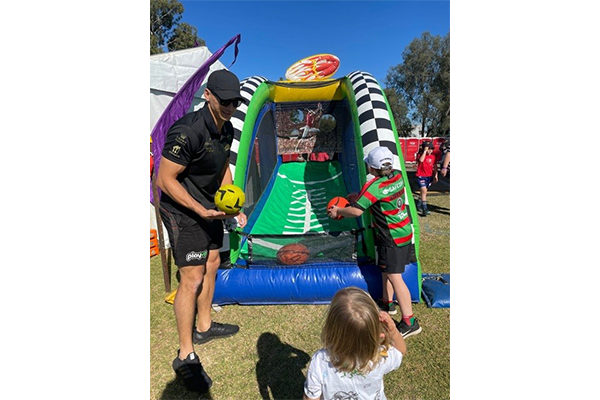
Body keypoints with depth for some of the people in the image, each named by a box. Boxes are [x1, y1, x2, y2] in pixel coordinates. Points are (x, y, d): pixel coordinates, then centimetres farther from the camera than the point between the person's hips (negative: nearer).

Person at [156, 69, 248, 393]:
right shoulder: (187, 131, -26)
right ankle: (185, 357, 14)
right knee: (192, 279, -6)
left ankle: (204, 327, 39)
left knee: (211, 264, 17)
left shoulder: (226, 129, 1)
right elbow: (165, 180, -22)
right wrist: (201, 211, -26)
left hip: (210, 207, 9)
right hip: (182, 211, -9)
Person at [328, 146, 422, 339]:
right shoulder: (398, 176, -1)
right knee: (386, 269, 21)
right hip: (404, 231, 9)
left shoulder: (374, 187, -25)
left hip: (392, 238, -9)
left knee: (394, 276, -3)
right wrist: (360, 196, 11)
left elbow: (356, 211, -27)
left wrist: (337, 211, -9)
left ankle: (409, 322, 5)